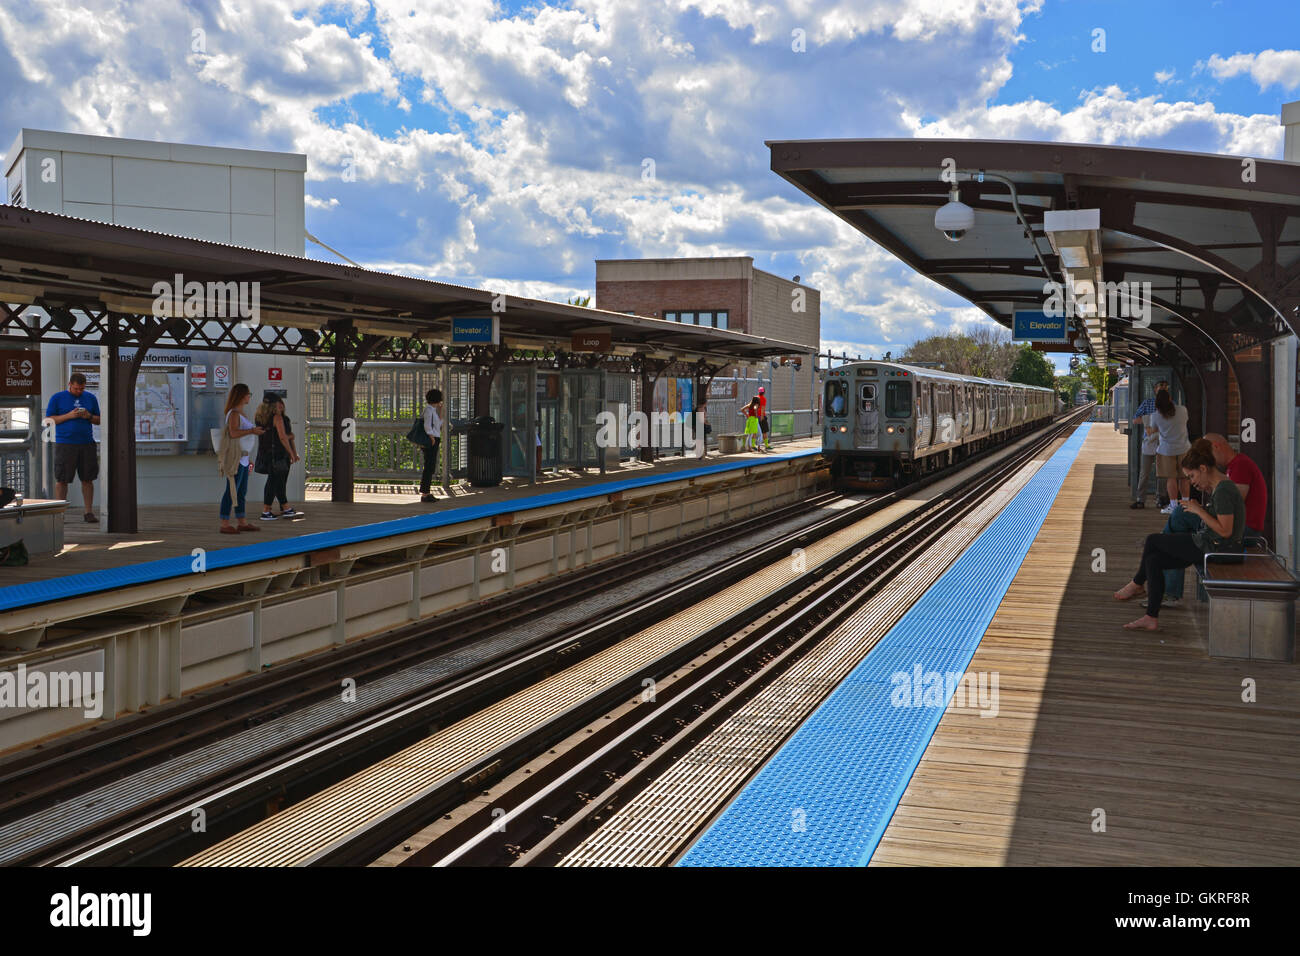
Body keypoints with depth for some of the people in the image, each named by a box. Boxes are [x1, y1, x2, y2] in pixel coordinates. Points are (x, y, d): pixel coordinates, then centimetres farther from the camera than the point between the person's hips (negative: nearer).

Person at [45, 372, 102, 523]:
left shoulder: (90, 398, 13)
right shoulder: (57, 398, 4)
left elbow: (99, 420, 16)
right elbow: (49, 419, 0)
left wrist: (89, 416, -6)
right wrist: (69, 416, -12)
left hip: (87, 444, 3)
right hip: (65, 444, -3)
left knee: (87, 479, 2)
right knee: (61, 480, -2)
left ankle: (89, 512, 7)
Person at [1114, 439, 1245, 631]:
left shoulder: (1223, 490, -21)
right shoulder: (1219, 486, 10)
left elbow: (1225, 530, -25)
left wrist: (1199, 510, -18)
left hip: (1216, 548, -10)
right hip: (1207, 544, 10)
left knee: (1152, 541, 0)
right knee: (1153, 560, 5)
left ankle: (1137, 583, 24)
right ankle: (1151, 618, 7)